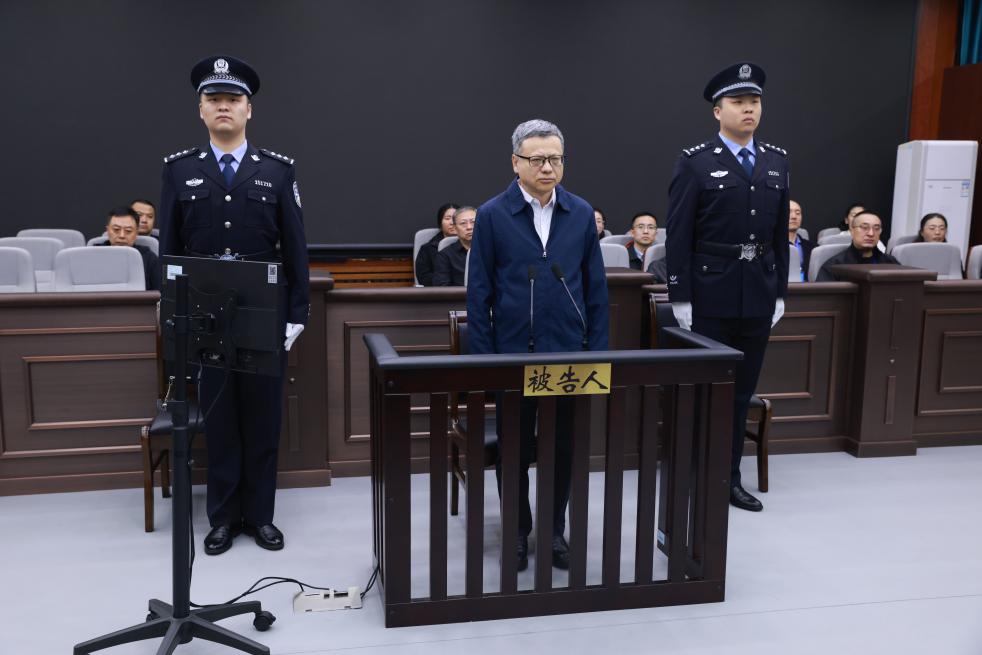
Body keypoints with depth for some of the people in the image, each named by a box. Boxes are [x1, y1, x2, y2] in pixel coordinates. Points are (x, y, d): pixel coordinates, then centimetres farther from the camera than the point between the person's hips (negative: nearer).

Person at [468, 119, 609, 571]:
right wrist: (482, 358, -5)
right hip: (513, 354, -2)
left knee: (563, 448, 10)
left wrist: (597, 350, 2)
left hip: (568, 353, 2)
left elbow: (596, 288, 6)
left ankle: (554, 531, 26)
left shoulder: (581, 214, 3)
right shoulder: (492, 215, -3)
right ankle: (517, 531, 26)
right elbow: (479, 293, -2)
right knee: (514, 449, 10)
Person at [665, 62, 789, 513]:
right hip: (710, 296, -4)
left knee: (741, 392, 11)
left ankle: (729, 478, 23)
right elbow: (678, 236, -8)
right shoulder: (695, 163, -5)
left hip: (759, 296, 5)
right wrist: (680, 299, -11)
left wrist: (779, 292, 9)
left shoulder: (777, 162, 10)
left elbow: (780, 233, 11)